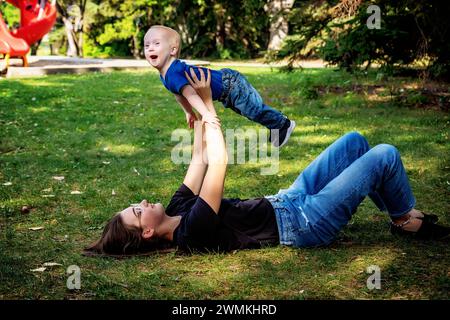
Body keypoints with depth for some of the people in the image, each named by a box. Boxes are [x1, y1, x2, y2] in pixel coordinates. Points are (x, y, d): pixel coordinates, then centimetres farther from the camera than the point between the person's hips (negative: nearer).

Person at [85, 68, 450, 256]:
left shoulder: (177, 211, -1)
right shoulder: (191, 233, -28)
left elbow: (199, 158, 8)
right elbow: (217, 161, -33)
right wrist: (206, 104, -26)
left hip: (286, 201, 9)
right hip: (301, 222, -9)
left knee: (354, 140, 15)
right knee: (386, 155, -11)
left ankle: (398, 212, 27)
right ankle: (408, 221, 16)